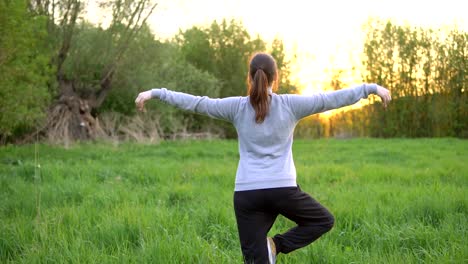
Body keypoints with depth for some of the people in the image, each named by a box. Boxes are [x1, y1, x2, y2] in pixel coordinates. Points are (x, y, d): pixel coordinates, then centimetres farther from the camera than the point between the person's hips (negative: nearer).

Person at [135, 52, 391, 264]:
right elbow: (331, 99, 4)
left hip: (246, 194, 2)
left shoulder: (237, 107, 3)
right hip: (283, 189, -2)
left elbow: (195, 102, 4)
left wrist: (155, 92, 11)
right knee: (324, 220, 22)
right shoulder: (290, 105, 0)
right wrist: (372, 88, 12)